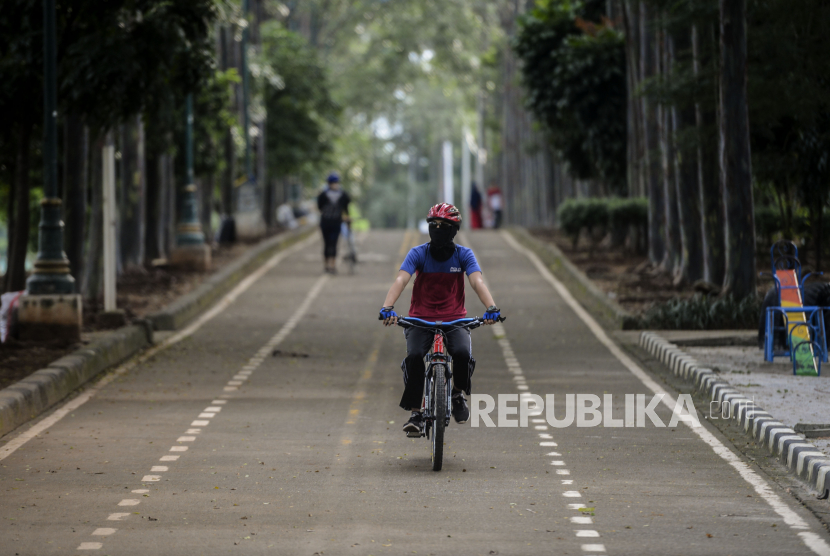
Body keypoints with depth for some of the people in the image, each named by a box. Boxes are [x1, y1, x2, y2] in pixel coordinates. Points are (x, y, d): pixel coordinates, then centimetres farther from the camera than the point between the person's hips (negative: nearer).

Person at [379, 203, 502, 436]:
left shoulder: (464, 255, -2)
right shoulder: (418, 253, -5)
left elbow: (477, 281, -17)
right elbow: (401, 279, -18)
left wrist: (491, 308, -37)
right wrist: (388, 307, -37)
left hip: (454, 320, 0)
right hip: (421, 319, 0)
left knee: (463, 354, -29)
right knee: (414, 356, -28)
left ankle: (459, 394, 3)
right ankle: (415, 414, -15)